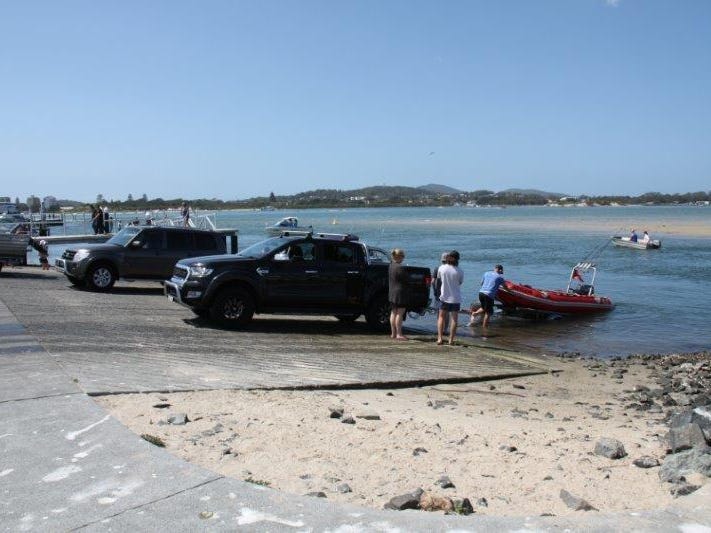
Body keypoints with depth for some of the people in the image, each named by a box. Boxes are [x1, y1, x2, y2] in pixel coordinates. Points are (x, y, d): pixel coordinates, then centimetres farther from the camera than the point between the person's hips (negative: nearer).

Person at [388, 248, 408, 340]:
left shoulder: (390, 266, 8)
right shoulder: (400, 267, -18)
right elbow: (405, 279, -13)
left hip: (391, 292, 9)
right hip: (399, 292, -9)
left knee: (393, 312, 13)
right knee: (400, 313, -4)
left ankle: (393, 333, 17)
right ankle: (399, 334, -3)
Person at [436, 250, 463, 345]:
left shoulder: (441, 268, -8)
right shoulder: (459, 271, -11)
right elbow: (460, 282, 1)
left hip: (444, 297, 1)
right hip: (456, 298, -1)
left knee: (441, 317, 14)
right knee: (454, 319, 8)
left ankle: (440, 338, 4)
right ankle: (451, 340, 6)